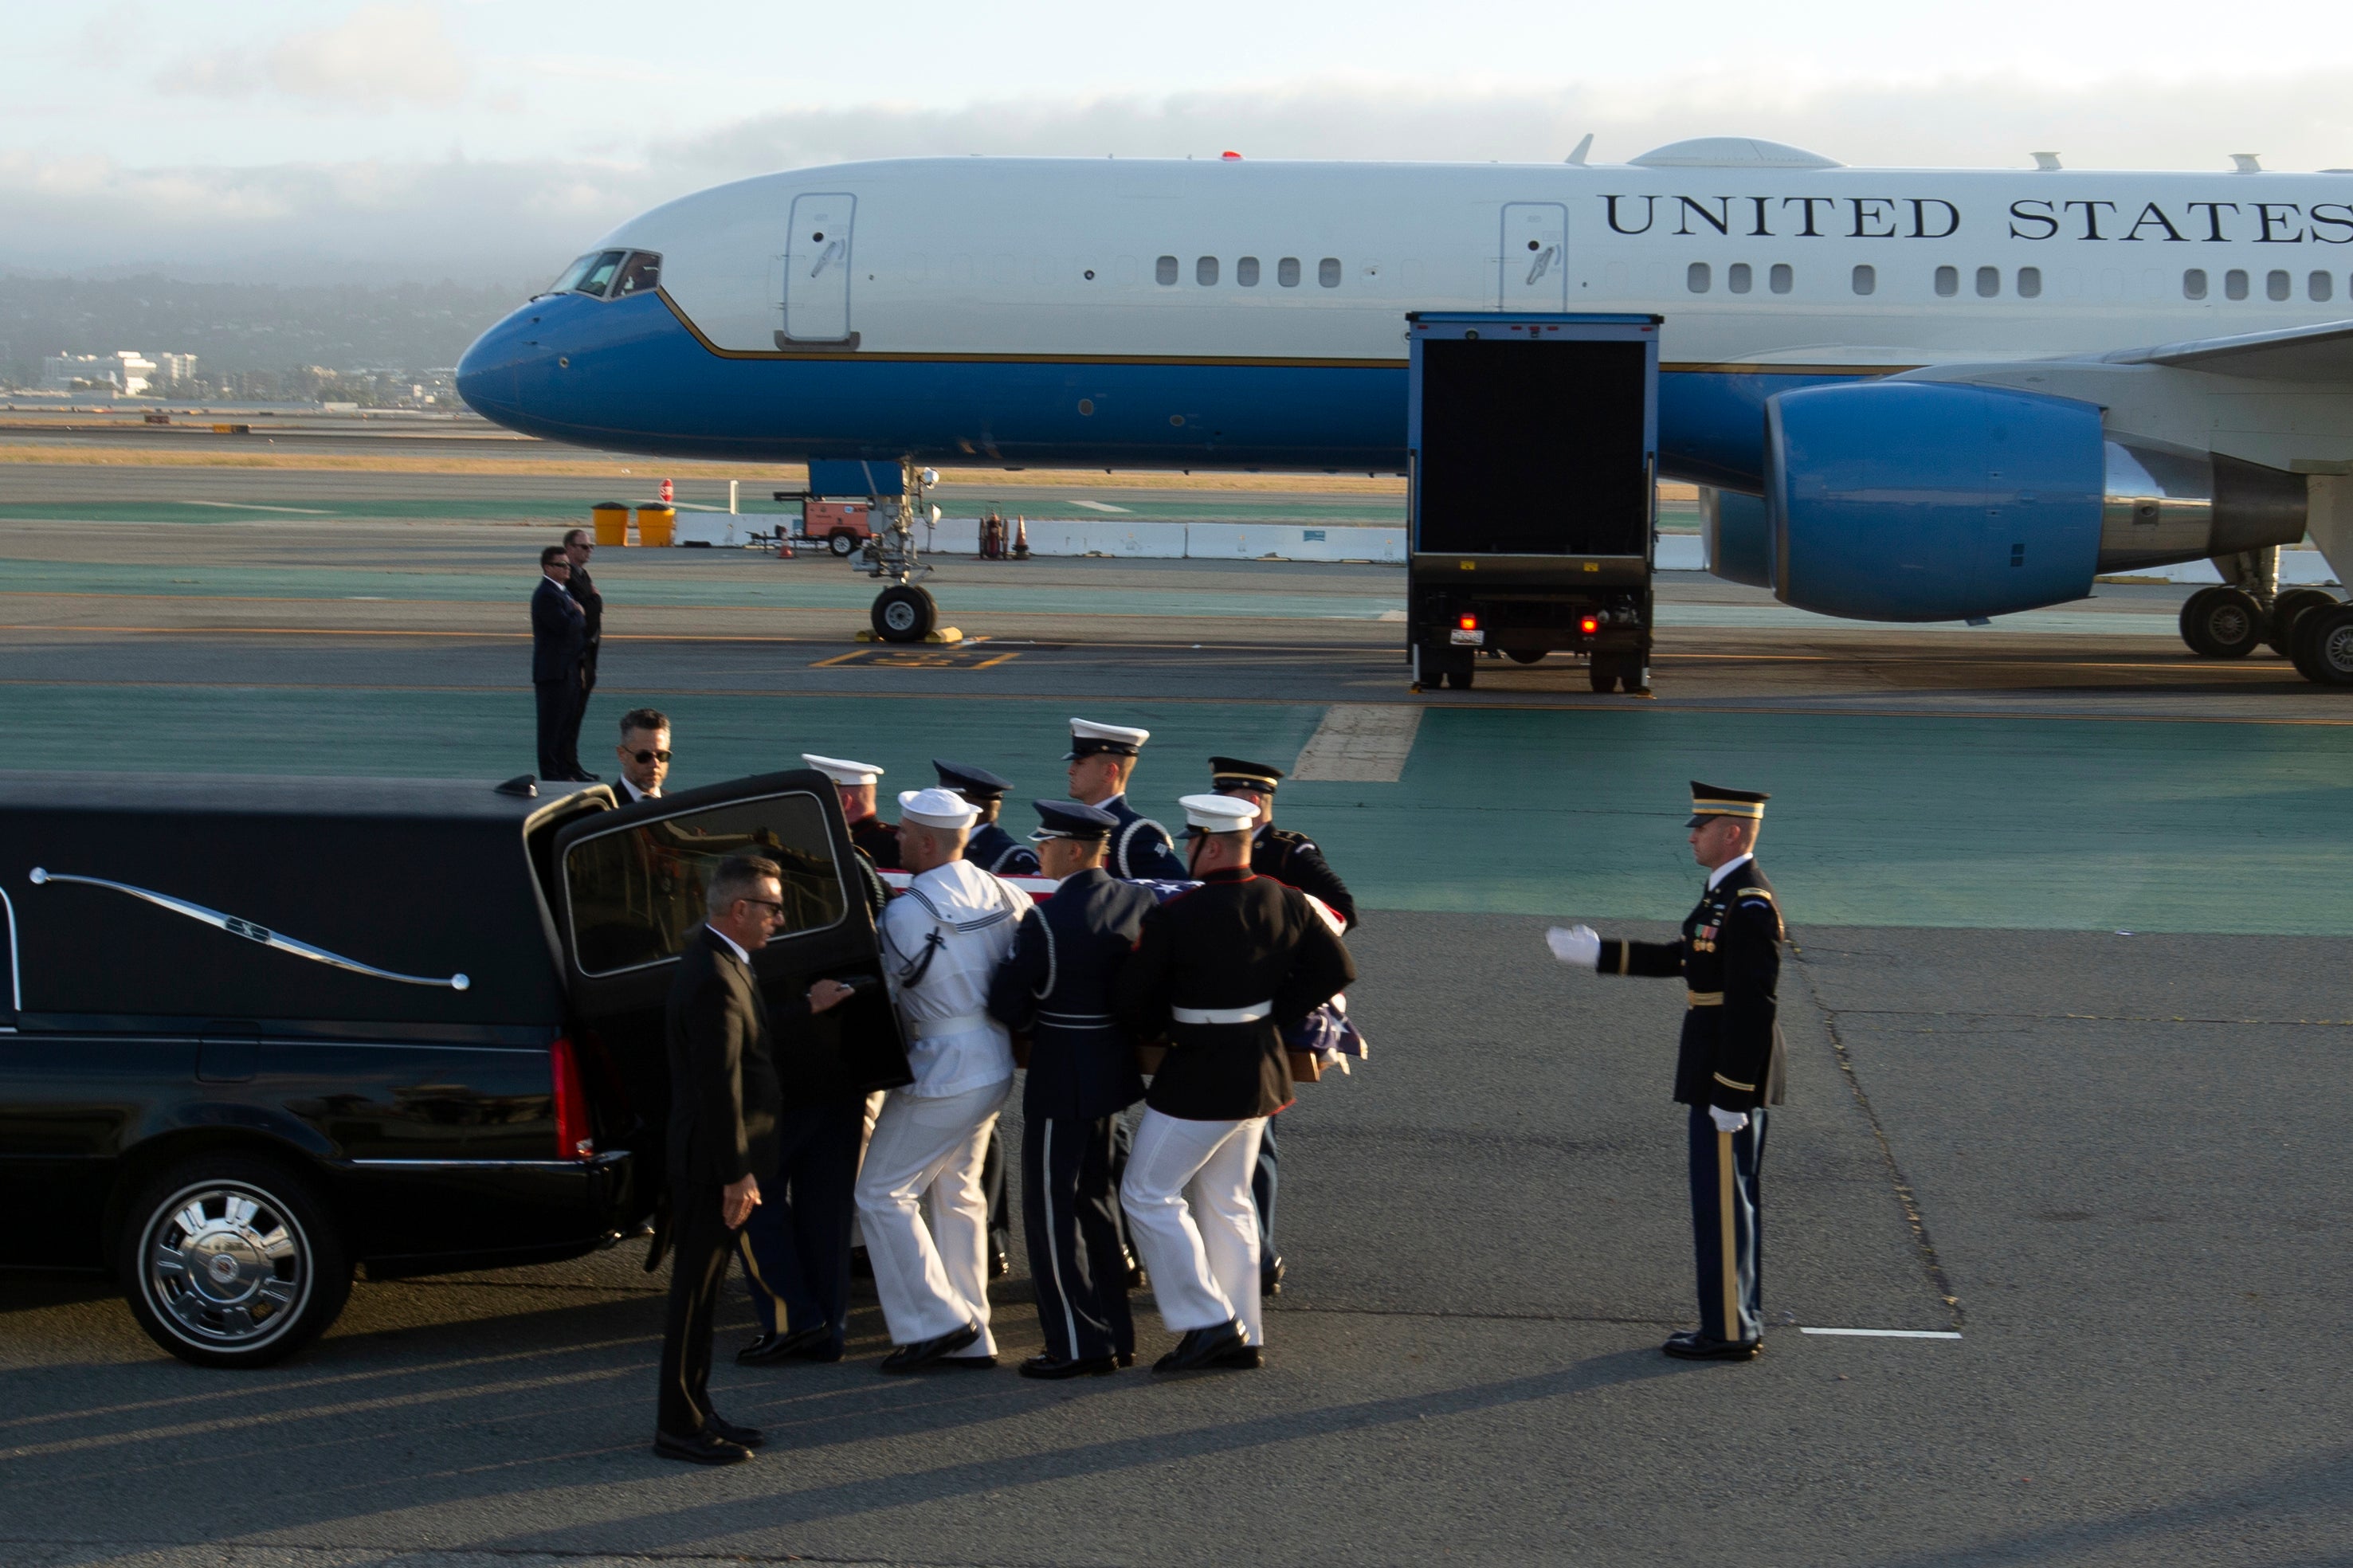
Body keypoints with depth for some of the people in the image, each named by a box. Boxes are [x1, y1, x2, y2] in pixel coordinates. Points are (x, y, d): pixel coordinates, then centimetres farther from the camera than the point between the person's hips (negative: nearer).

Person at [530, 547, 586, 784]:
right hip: (553, 672, -10)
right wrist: (579, 614, -8)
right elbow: (565, 626, -25)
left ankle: (566, 770, 21)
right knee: (552, 726, -3)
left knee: (570, 723, 14)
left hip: (569, 670, 10)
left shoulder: (561, 593, 17)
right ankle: (550, 774, 1)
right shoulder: (546, 595, -16)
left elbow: (577, 627, 20)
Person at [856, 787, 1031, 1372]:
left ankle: (934, 1320, 0)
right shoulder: (1001, 893, 3)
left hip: (941, 1077, -8)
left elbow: (896, 992, -5)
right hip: (995, 1068, 8)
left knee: (883, 1194, 2)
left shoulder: (905, 913, -17)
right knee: (958, 1193, 17)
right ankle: (970, 1337, 19)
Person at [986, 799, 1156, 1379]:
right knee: (1095, 1197, 20)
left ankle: (1079, 1345, 4)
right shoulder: (1139, 902, 0)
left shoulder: (1046, 920, -20)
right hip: (1115, 1066, 8)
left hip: (1062, 1077, -8)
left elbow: (1005, 1003, -14)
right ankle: (1116, 1335, 25)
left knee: (1051, 1209, 3)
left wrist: (1032, 1027, 6)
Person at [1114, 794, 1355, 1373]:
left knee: (1148, 1194, 4)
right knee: (1225, 1201, 17)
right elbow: (1334, 970, 6)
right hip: (1262, 1072, 8)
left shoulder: (1175, 917, -20)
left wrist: (1155, 1031, 9)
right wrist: (1272, 1016, 7)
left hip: (1200, 1077, -8)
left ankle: (1209, 1320, 0)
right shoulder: (1287, 902, -1)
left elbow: (1130, 1001, -12)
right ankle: (1244, 1337, 21)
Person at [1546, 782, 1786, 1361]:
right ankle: (1738, 1320, 25)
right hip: (1722, 1073, 10)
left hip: (1731, 1075, -10)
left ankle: (1729, 1331, 6)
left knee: (1722, 1200, -2)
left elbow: (1754, 1008, -24)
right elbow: (1682, 959, 21)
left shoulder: (1750, 907, -22)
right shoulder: (1726, 893, 11)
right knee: (1730, 1199, 16)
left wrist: (1729, 1094, -23)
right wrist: (1600, 953, 19)